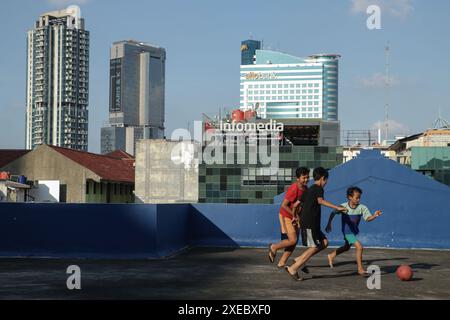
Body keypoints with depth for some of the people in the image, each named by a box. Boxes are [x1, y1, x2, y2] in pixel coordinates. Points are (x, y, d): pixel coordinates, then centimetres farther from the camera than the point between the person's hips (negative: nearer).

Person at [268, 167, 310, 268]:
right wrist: (295, 215, -19)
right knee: (293, 240, -13)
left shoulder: (305, 188, 1)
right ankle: (274, 247, 11)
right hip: (286, 216, -8)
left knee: (295, 241, 7)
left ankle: (282, 262, 17)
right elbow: (284, 205, -23)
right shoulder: (293, 189, -25)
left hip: (295, 217, 8)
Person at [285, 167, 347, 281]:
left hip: (308, 223, 9)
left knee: (324, 242, 10)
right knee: (314, 248, -6)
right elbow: (320, 200, -28)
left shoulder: (309, 190, 19)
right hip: (310, 223, -9)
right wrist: (337, 208, -33)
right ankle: (293, 269, -6)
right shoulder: (318, 188, -7)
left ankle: (300, 259, 8)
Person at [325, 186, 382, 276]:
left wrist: (374, 216, -46)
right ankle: (360, 269, -7)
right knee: (359, 247, -19)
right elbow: (333, 213, -3)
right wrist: (329, 225, 0)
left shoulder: (362, 208, -15)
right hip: (347, 232, -6)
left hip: (354, 231, 6)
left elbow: (368, 218, -26)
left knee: (347, 247, 27)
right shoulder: (343, 207, -19)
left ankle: (331, 256, 52)